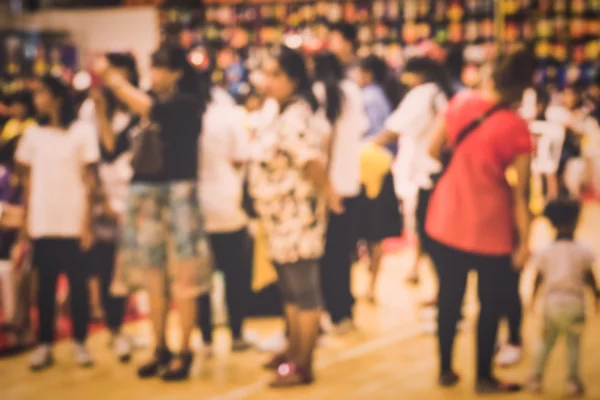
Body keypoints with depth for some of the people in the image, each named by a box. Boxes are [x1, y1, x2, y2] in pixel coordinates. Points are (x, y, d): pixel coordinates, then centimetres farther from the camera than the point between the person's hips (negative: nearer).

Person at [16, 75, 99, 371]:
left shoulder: (82, 131, -1)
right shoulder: (32, 134, 8)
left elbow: (90, 180, -1)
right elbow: (28, 180, 10)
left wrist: (87, 223, -6)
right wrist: (25, 222, 4)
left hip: (73, 223, -3)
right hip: (42, 224, 3)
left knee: (78, 283, 2)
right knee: (45, 285, 4)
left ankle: (80, 343, 10)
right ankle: (44, 344, 9)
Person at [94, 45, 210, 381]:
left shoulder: (187, 103, -6)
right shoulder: (151, 101, 10)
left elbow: (149, 109, -25)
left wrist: (111, 78, -21)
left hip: (177, 192, -6)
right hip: (145, 192, 6)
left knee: (182, 277, -2)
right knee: (153, 277, 10)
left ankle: (184, 353, 5)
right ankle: (161, 350, 19)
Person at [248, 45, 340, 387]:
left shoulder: (296, 117, -21)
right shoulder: (286, 113, 11)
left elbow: (312, 161, -28)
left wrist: (328, 193, -15)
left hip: (298, 217, -10)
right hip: (283, 219, 10)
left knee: (305, 293, 0)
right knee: (291, 291, 21)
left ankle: (303, 365, 8)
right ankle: (294, 352, 34)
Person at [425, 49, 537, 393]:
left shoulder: (461, 103, -6)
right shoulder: (516, 128, -20)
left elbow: (434, 150, 5)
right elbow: (520, 193, -15)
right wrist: (525, 241, -6)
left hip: (446, 220, 5)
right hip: (490, 229, -5)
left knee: (449, 297, 20)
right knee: (491, 304, 15)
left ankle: (446, 369, 31)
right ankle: (484, 377, 26)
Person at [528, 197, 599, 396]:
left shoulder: (545, 252, -1)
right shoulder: (583, 252, -6)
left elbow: (538, 278, 5)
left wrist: (533, 298, 19)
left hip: (552, 301, 2)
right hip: (575, 302, -2)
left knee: (546, 341, 16)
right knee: (573, 343, 9)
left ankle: (536, 378, 18)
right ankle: (573, 381, 9)